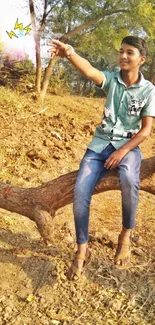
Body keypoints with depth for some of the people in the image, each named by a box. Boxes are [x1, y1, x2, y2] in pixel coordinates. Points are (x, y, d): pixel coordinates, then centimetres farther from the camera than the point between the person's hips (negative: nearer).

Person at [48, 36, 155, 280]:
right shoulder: (111, 80, 2)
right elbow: (89, 71, -21)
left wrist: (123, 151, -17)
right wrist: (70, 54, -43)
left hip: (128, 146, -2)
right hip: (100, 144, 2)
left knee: (129, 180, -36)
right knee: (80, 191, -20)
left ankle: (126, 235, -9)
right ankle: (82, 250, -3)